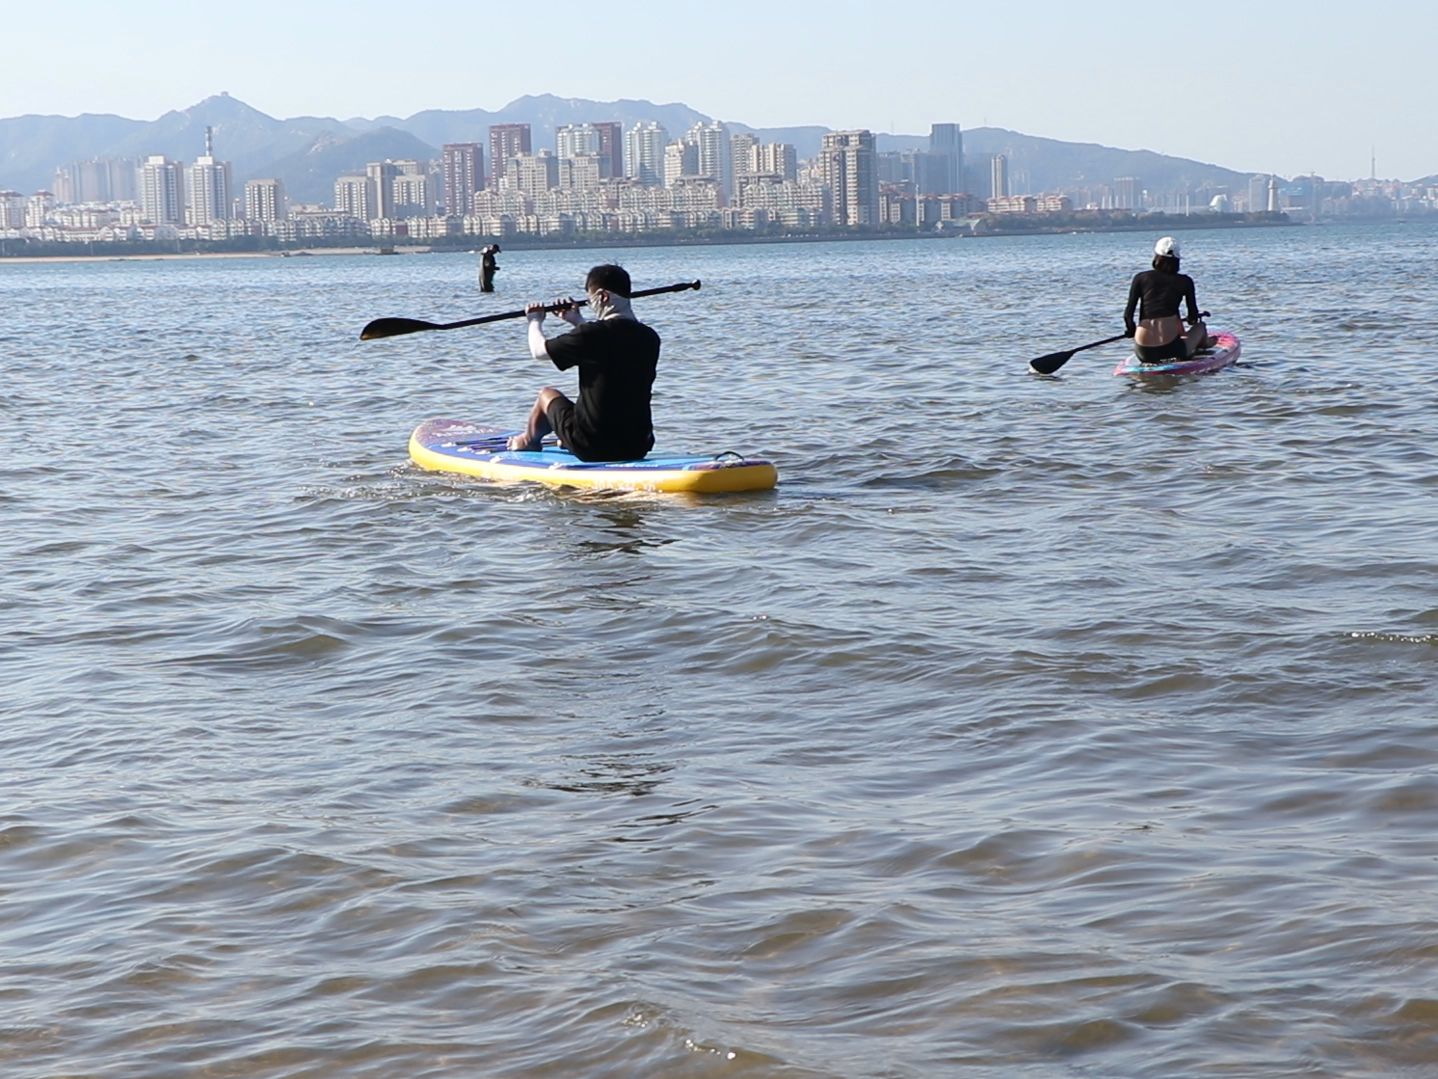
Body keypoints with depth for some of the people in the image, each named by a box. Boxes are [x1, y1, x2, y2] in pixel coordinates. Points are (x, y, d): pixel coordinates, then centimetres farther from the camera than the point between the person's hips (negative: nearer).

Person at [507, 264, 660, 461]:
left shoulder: (594, 333, -18)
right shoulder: (650, 339, 0)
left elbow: (539, 351, -3)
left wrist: (535, 321, 17)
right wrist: (578, 321, 33)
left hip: (591, 447, -5)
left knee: (547, 394, 24)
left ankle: (527, 442, 51)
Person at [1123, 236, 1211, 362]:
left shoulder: (1141, 278, 4)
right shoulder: (1184, 281, 3)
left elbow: (1128, 313, 1)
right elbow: (1193, 317, 9)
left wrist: (1131, 330, 21)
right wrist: (1191, 320, 33)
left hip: (1144, 354, 3)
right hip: (1171, 350, -3)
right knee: (1200, 326, 30)